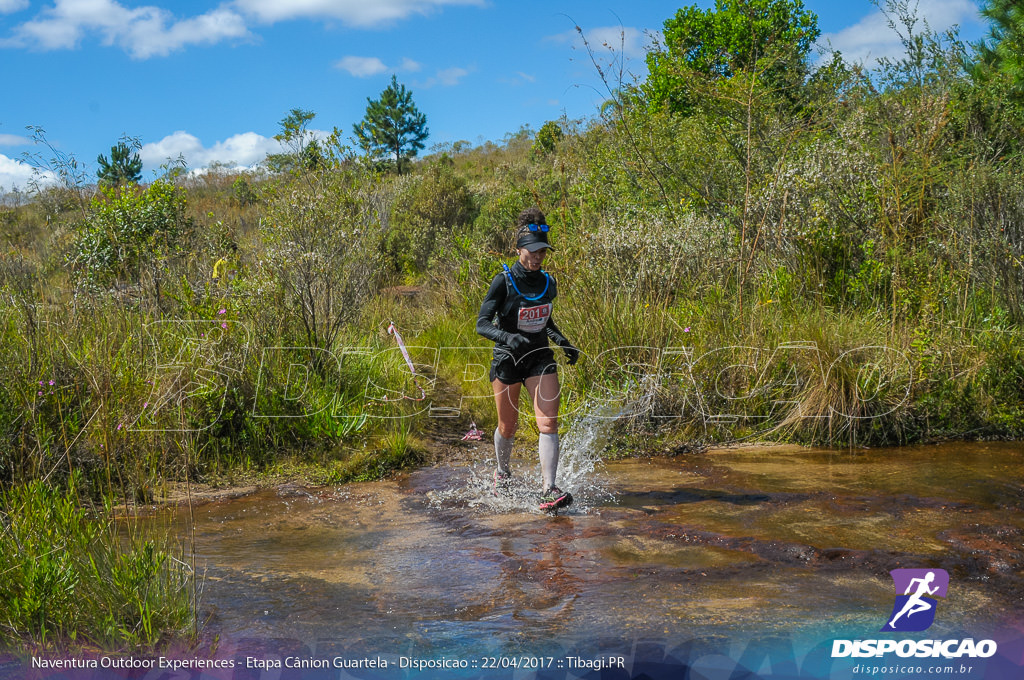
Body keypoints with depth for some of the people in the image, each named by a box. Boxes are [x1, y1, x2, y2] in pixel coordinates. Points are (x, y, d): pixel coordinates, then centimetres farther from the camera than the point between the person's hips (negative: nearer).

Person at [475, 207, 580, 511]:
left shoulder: (548, 283, 2)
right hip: (507, 359, -3)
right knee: (508, 426, 9)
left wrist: (562, 341, 3)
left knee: (548, 422, -13)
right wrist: (508, 337, -37)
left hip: (540, 358, 3)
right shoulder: (503, 281, -14)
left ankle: (548, 490, -15)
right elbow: (482, 324, -18)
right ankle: (502, 473, 39)